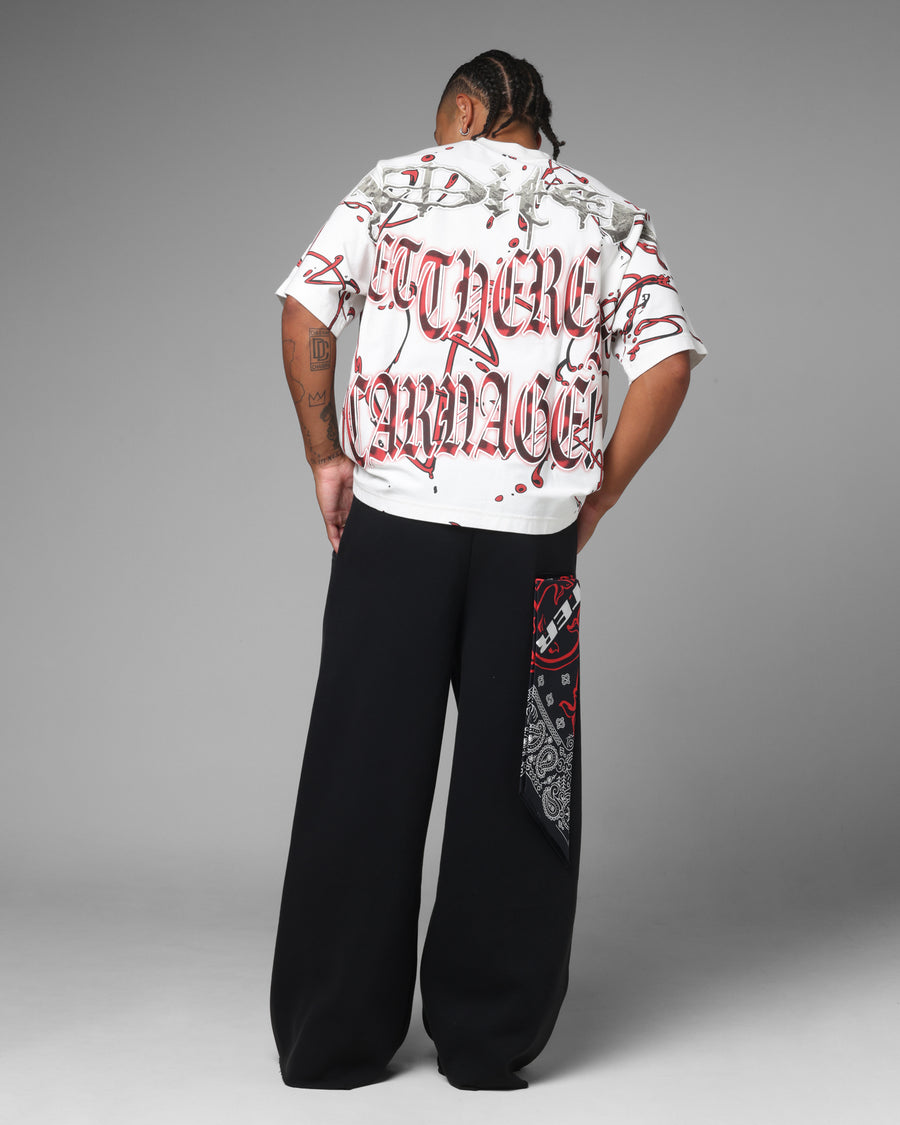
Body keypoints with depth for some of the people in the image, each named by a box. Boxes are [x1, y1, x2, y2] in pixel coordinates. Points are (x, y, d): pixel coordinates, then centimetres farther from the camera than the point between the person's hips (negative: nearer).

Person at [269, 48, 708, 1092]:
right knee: (513, 780, 8)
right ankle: (488, 1041, 16)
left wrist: (325, 456, 6)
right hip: (533, 530, 1)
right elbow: (667, 364, -1)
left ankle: (332, 1039, 14)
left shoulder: (393, 186, 8)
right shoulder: (608, 216, 10)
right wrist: (596, 497, 5)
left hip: (393, 511, 0)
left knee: (365, 772, 6)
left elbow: (304, 312, -2)